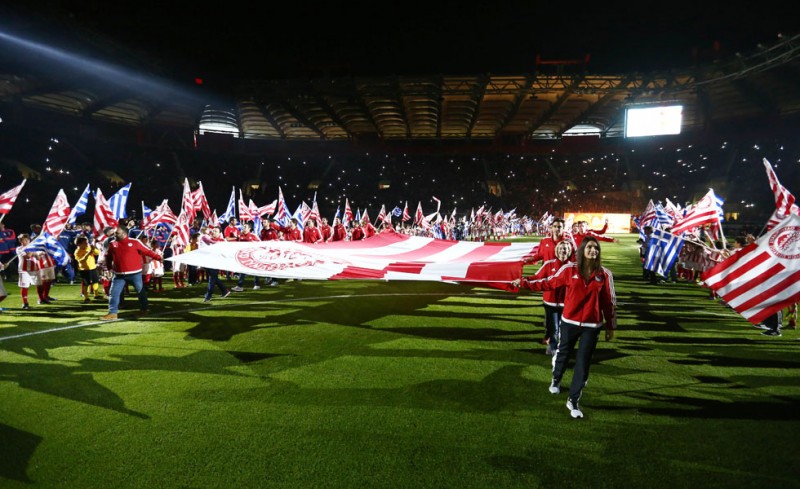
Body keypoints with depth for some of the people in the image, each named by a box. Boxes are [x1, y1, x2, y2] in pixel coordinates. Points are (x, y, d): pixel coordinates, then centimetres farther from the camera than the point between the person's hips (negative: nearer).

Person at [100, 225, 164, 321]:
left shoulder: (135, 242, -10)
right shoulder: (112, 243, 2)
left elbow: (147, 251, -5)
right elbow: (108, 256, 19)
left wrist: (158, 257, -6)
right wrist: (109, 267, 17)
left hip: (135, 273, -3)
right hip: (119, 275, 3)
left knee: (140, 291, 12)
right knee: (113, 293, -1)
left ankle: (144, 309, 31)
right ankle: (112, 313, 6)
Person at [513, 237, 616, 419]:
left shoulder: (604, 274, -6)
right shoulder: (569, 269, -7)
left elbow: (609, 302, 1)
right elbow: (548, 283, 1)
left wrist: (610, 326, 6)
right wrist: (524, 282, -3)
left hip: (592, 326, 0)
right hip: (570, 322, 0)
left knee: (583, 363, 4)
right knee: (563, 354, 18)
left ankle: (573, 401, 17)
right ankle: (556, 380, 50)